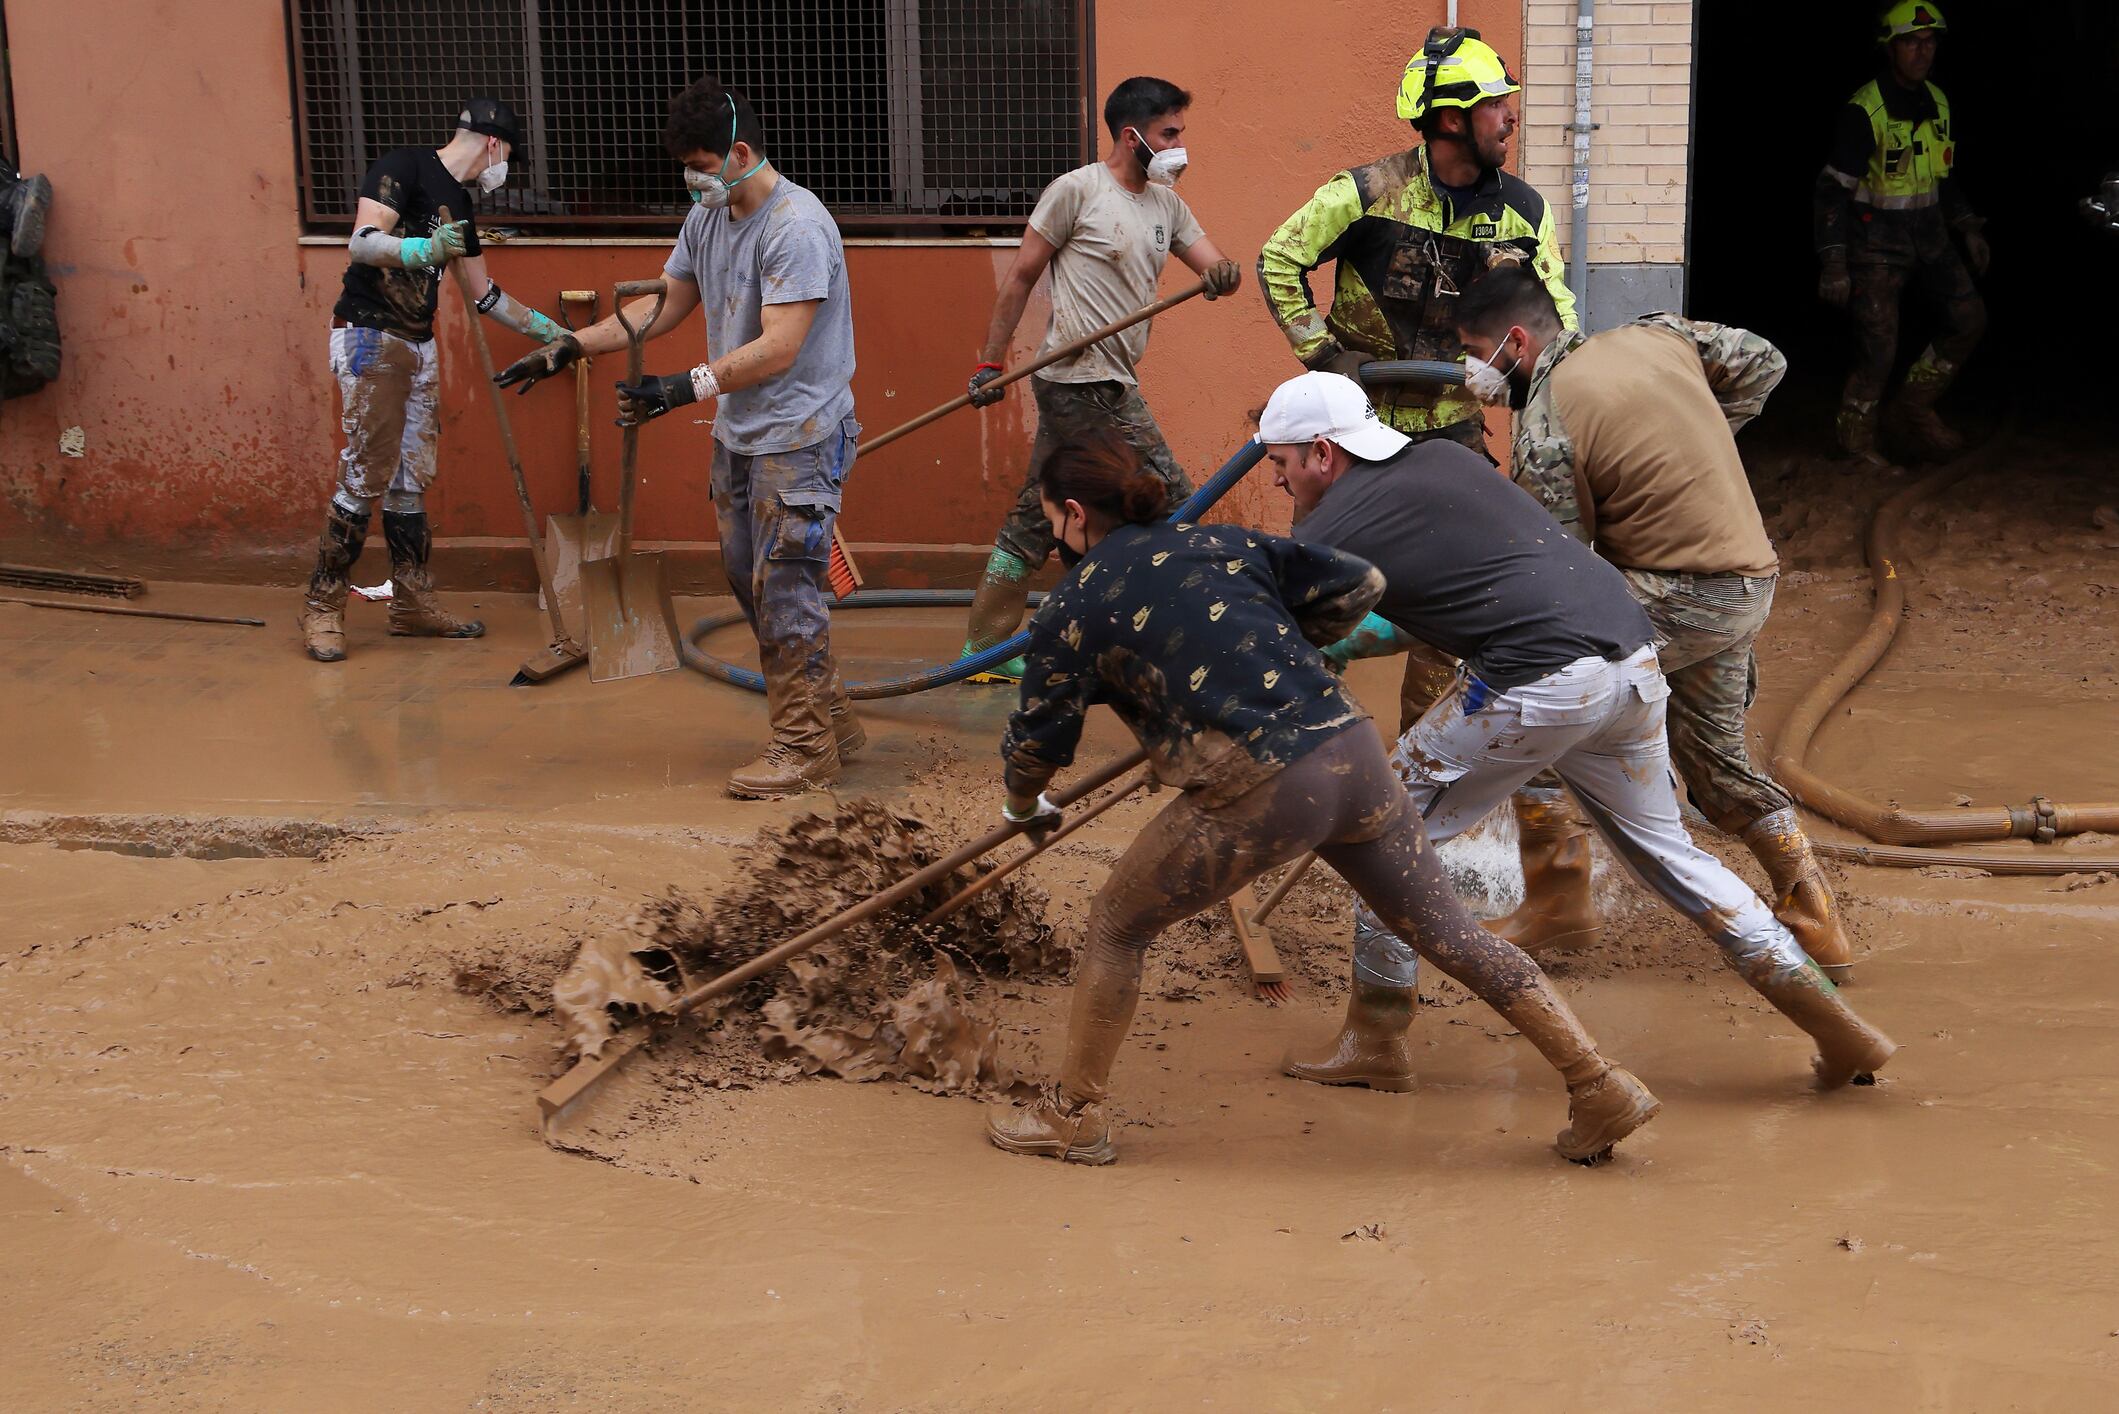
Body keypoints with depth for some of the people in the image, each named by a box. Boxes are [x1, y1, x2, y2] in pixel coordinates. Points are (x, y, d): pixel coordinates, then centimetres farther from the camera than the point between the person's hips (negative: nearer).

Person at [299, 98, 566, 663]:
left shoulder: (458, 203, 17)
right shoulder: (403, 167, -9)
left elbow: (486, 295, 26)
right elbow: (362, 244, -22)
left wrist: (544, 327, 31)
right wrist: (425, 248, -38)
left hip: (418, 343, 9)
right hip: (369, 338, -9)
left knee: (412, 479, 10)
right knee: (366, 477, -10)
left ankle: (413, 604, 16)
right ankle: (322, 607, -3)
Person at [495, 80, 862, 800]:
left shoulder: (797, 228, -20)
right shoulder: (708, 215, 9)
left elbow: (779, 348, -27)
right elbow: (663, 307, 18)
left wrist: (687, 388, -34)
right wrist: (568, 345, 11)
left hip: (799, 441, -10)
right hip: (737, 436, 10)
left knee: (784, 588, -6)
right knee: (751, 583, 14)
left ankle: (805, 746, 5)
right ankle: (832, 720, 25)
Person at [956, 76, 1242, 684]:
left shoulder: (1165, 202, 16)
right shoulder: (1077, 190, -7)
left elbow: (1211, 260, 6)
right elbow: (1020, 277, -4)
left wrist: (1223, 271, -19)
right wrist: (989, 362, -5)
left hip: (1110, 382, 8)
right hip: (1086, 382, -8)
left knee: (1036, 519, 11)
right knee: (1171, 501, -6)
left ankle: (986, 649, 17)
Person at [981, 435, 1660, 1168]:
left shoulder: (1074, 604, 6)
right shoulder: (1226, 544, 18)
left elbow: (1037, 741, 12)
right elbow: (1360, 584, 16)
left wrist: (1023, 804, 35)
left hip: (1258, 790, -5)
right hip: (1349, 748, 6)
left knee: (1116, 927, 15)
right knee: (1447, 929, 16)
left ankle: (1073, 1115, 24)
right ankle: (1601, 1088, 19)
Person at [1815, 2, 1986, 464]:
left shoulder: (1937, 103, 7)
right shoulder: (1864, 111, -16)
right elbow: (1833, 188, -16)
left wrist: (1968, 229, 13)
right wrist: (1833, 264, -19)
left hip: (1929, 234, 7)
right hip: (1877, 241, -7)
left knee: (1968, 320, 3)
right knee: (1878, 349, -7)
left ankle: (1913, 409, 18)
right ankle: (1855, 441, 11)